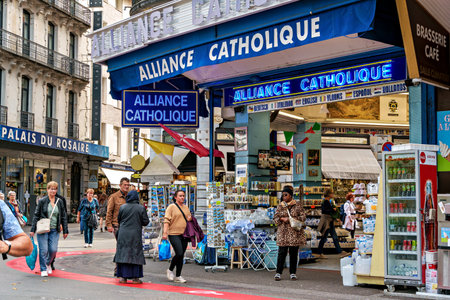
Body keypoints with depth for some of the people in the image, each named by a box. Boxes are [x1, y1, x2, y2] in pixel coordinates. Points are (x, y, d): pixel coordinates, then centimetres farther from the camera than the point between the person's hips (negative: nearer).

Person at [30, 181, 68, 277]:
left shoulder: (59, 202, 8)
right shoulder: (42, 201, 0)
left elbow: (64, 217, 12)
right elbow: (36, 215, 1)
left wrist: (65, 230, 10)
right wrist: (33, 229, -3)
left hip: (54, 230, 2)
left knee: (53, 250, -5)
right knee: (43, 250, -4)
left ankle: (48, 263, 24)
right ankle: (43, 269, 9)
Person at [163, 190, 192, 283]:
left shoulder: (186, 208, 17)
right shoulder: (171, 207, -2)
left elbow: (189, 217, 30)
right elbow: (167, 220, -9)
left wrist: (190, 218, 5)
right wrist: (165, 232, -19)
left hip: (184, 234, 6)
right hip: (174, 234, -6)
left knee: (181, 255, 6)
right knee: (179, 253, -17)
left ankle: (178, 276, 13)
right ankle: (170, 270, 6)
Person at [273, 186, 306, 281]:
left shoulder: (297, 205, 3)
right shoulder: (280, 206, 8)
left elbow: (303, 216, 1)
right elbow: (275, 218, 7)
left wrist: (294, 219, -14)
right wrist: (282, 219, -12)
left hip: (295, 233, 0)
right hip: (283, 232, 0)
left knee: (294, 253, 3)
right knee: (282, 252, -4)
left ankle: (293, 273, 13)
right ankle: (278, 272, 1)